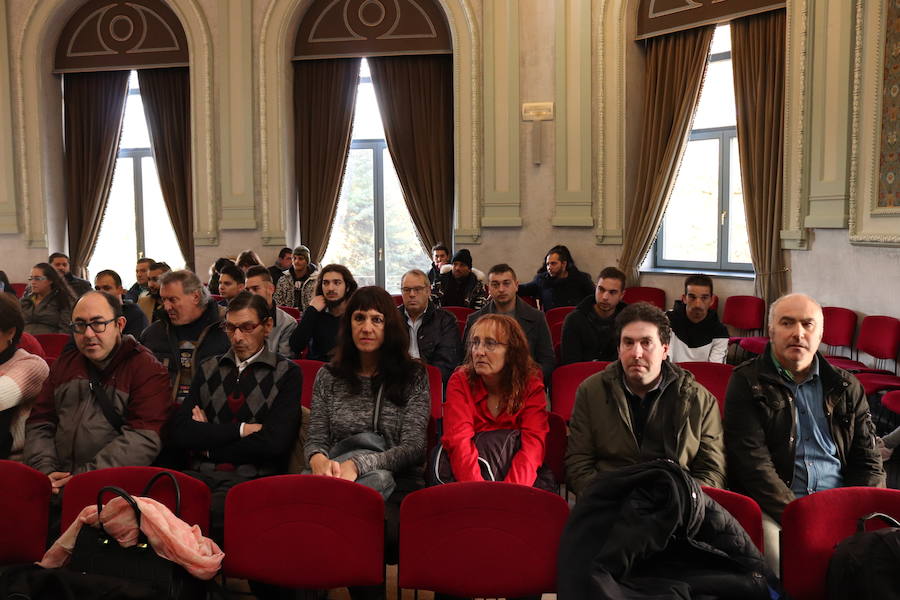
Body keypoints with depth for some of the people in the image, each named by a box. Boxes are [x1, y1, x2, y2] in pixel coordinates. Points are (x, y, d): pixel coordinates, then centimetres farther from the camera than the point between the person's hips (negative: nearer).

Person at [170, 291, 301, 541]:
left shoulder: (287, 373, 7)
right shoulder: (208, 369, 19)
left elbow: (274, 442, -6)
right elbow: (180, 433, 6)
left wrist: (208, 438, 1)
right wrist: (241, 429, -5)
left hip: (253, 477, -3)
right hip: (201, 474, 3)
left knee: (210, 512, -37)